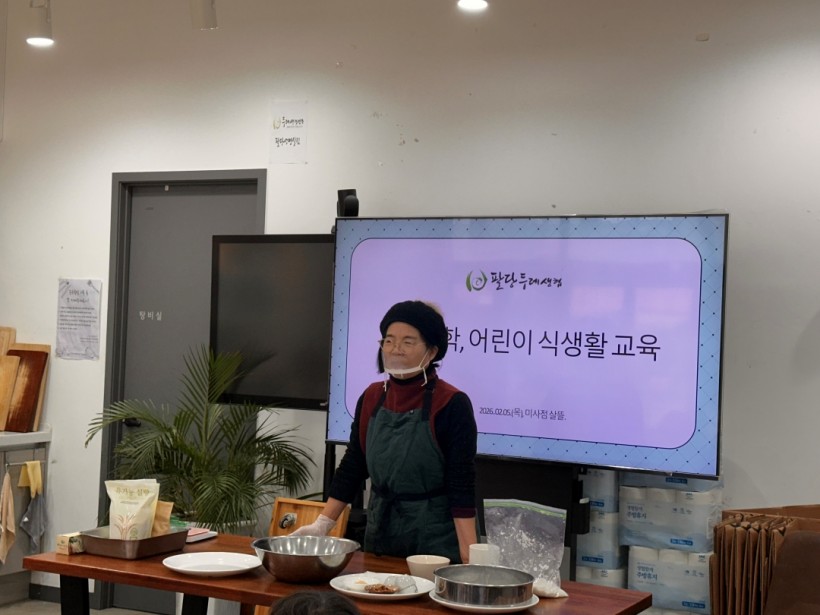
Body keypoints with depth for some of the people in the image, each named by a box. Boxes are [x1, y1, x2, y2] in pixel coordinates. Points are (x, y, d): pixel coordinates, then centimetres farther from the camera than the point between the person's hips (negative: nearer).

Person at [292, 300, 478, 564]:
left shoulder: (451, 404, -13)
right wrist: (322, 524, 3)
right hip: (379, 532, 5)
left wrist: (468, 557, -21)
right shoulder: (371, 398, 3)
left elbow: (461, 486, -16)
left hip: (435, 536, -5)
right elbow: (351, 468, 9)